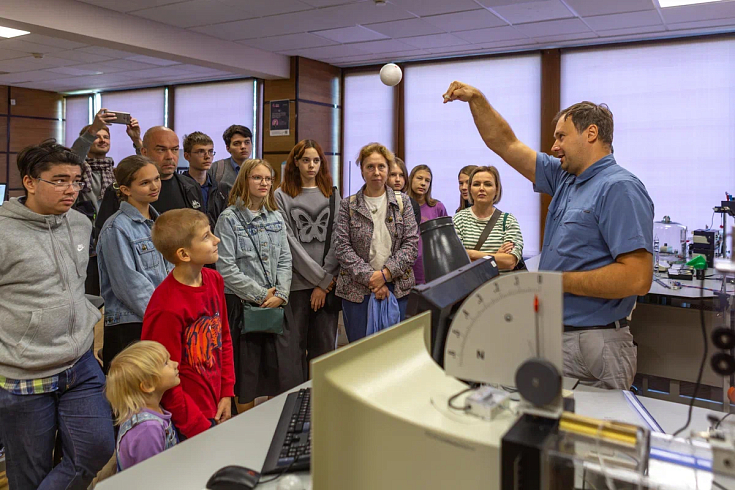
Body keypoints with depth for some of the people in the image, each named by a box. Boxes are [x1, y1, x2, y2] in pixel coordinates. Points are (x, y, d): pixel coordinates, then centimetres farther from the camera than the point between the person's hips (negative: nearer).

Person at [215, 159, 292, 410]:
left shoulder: (276, 217, 10)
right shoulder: (229, 218, -6)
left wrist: (280, 294, -6)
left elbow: (285, 260, 9)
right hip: (241, 304, -5)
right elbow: (226, 268, -12)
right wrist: (260, 294, -13)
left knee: (282, 370, 8)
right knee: (246, 372, 5)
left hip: (274, 304, 5)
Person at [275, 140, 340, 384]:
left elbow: (336, 239, 4)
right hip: (297, 281, -2)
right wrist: (322, 278, -8)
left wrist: (324, 283, -6)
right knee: (295, 346, 1)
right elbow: (289, 241, -4)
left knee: (324, 346, 6)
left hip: (328, 282, 2)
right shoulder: (282, 196, 5)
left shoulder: (332, 195, 13)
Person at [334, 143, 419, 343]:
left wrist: (385, 273, -11)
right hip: (356, 289, -1)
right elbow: (342, 248, -3)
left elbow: (411, 244, 0)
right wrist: (369, 277, -12)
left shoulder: (402, 202, 7)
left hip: (397, 287, 1)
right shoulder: (348, 205, 4)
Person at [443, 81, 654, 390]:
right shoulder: (565, 179, 11)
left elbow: (637, 277, -24)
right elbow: (507, 145, 18)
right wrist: (475, 99, 12)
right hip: (555, 336, 8)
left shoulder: (620, 188, -16)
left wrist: (559, 280, -19)